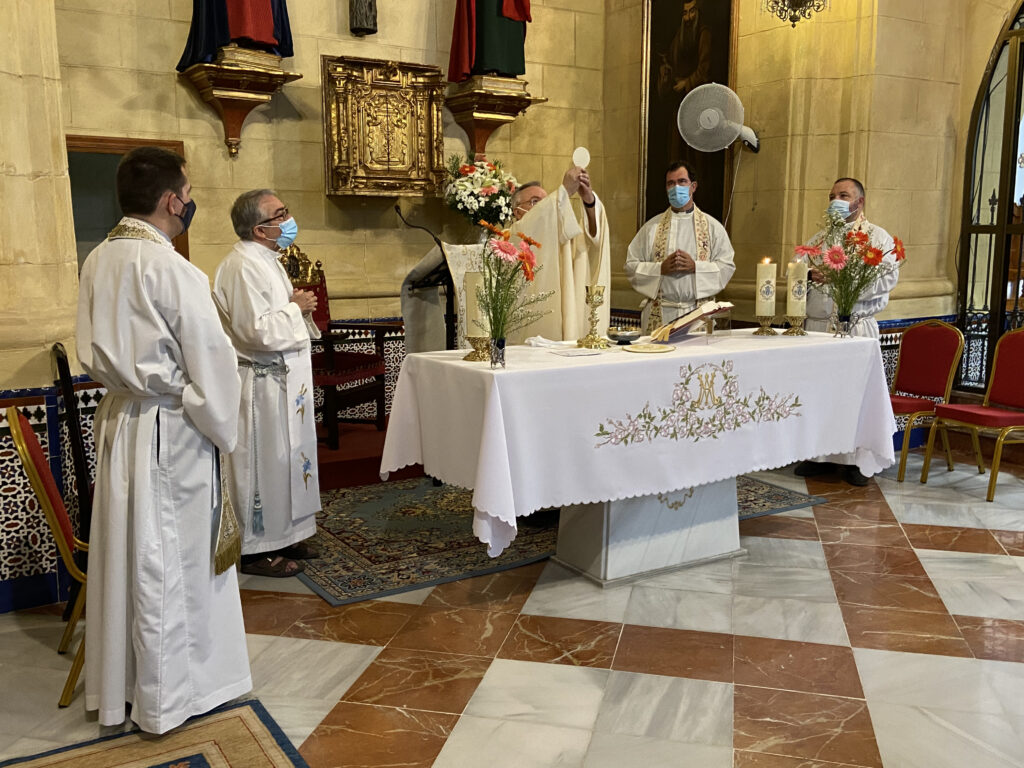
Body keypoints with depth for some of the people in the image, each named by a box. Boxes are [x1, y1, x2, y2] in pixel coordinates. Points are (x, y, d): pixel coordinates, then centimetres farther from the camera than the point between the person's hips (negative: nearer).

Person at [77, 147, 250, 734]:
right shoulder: (171, 270, -19)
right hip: (170, 429, -7)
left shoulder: (98, 262, 4)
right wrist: (223, 432, -4)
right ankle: (170, 696, 22)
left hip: (118, 420, 8)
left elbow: (95, 351, 13)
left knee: (124, 553, 18)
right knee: (170, 564, 6)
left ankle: (119, 682, 35)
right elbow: (212, 362, -16)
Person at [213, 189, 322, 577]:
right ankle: (255, 549, 13)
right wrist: (295, 308, -14)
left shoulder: (266, 260, 14)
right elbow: (258, 331, -27)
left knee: (287, 457, 17)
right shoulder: (243, 267, -20)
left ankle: (282, 535, 31)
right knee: (262, 464, 0)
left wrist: (298, 307, 7)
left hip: (284, 381, 11)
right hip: (262, 384, -10)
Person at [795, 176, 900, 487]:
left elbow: (888, 277, -8)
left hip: (856, 326, -4)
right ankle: (820, 455, 15)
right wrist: (810, 275, -6)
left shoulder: (878, 237, 5)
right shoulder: (818, 239, 20)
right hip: (817, 324, 4)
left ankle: (855, 460, 6)